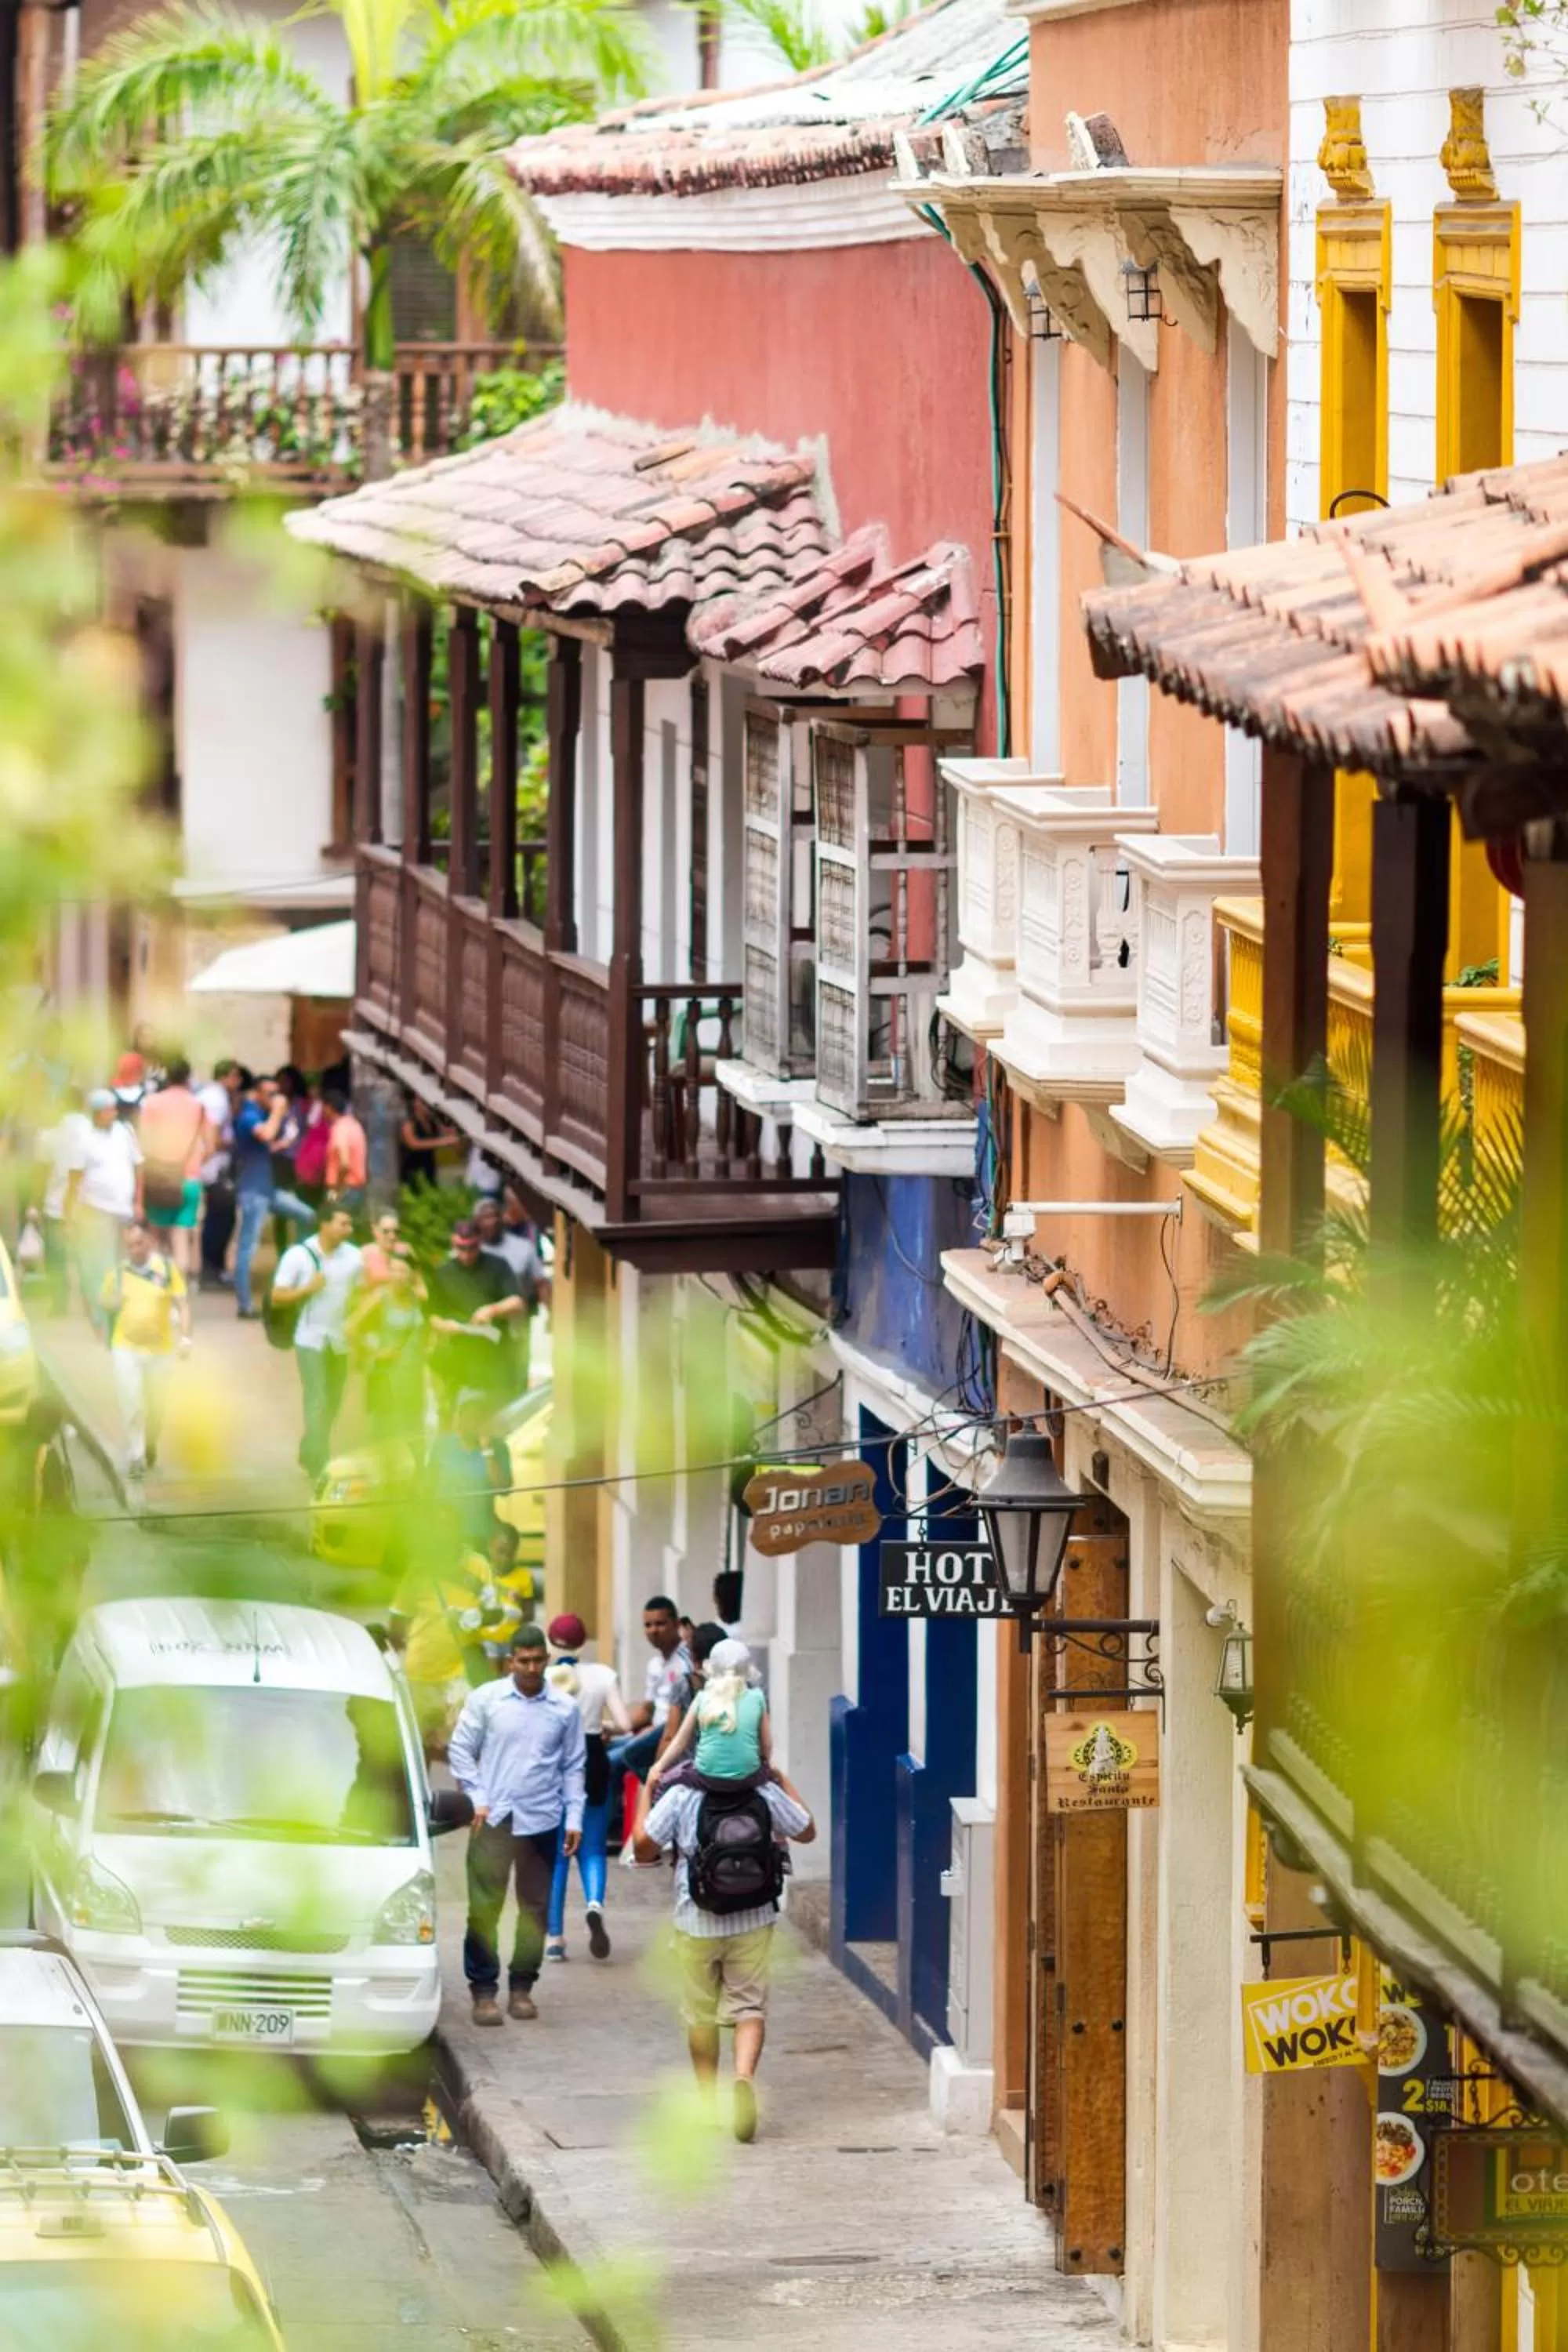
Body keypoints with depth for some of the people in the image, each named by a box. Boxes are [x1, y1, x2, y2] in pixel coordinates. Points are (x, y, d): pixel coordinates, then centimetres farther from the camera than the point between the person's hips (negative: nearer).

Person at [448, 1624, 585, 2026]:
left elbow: (573, 1766, 10)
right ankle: (483, 1990, -2)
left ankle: (522, 1987, 14)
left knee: (536, 1908, 5)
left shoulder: (564, 1709, 6)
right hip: (493, 1819, -2)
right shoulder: (486, 1699, 1)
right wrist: (476, 1799, -5)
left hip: (542, 1822, 2)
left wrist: (574, 1817, 3)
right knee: (484, 1906, -5)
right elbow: (460, 1749, 4)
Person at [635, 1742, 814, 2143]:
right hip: (753, 1922, 0)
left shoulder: (680, 1797, -9)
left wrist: (646, 1792, 6)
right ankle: (744, 2076, -26)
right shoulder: (767, 1794, -3)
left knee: (700, 2014, 14)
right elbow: (806, 1832, 11)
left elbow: (644, 1846, -8)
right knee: (750, 2006, 2)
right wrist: (783, 1782, 22)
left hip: (696, 1924, 0)